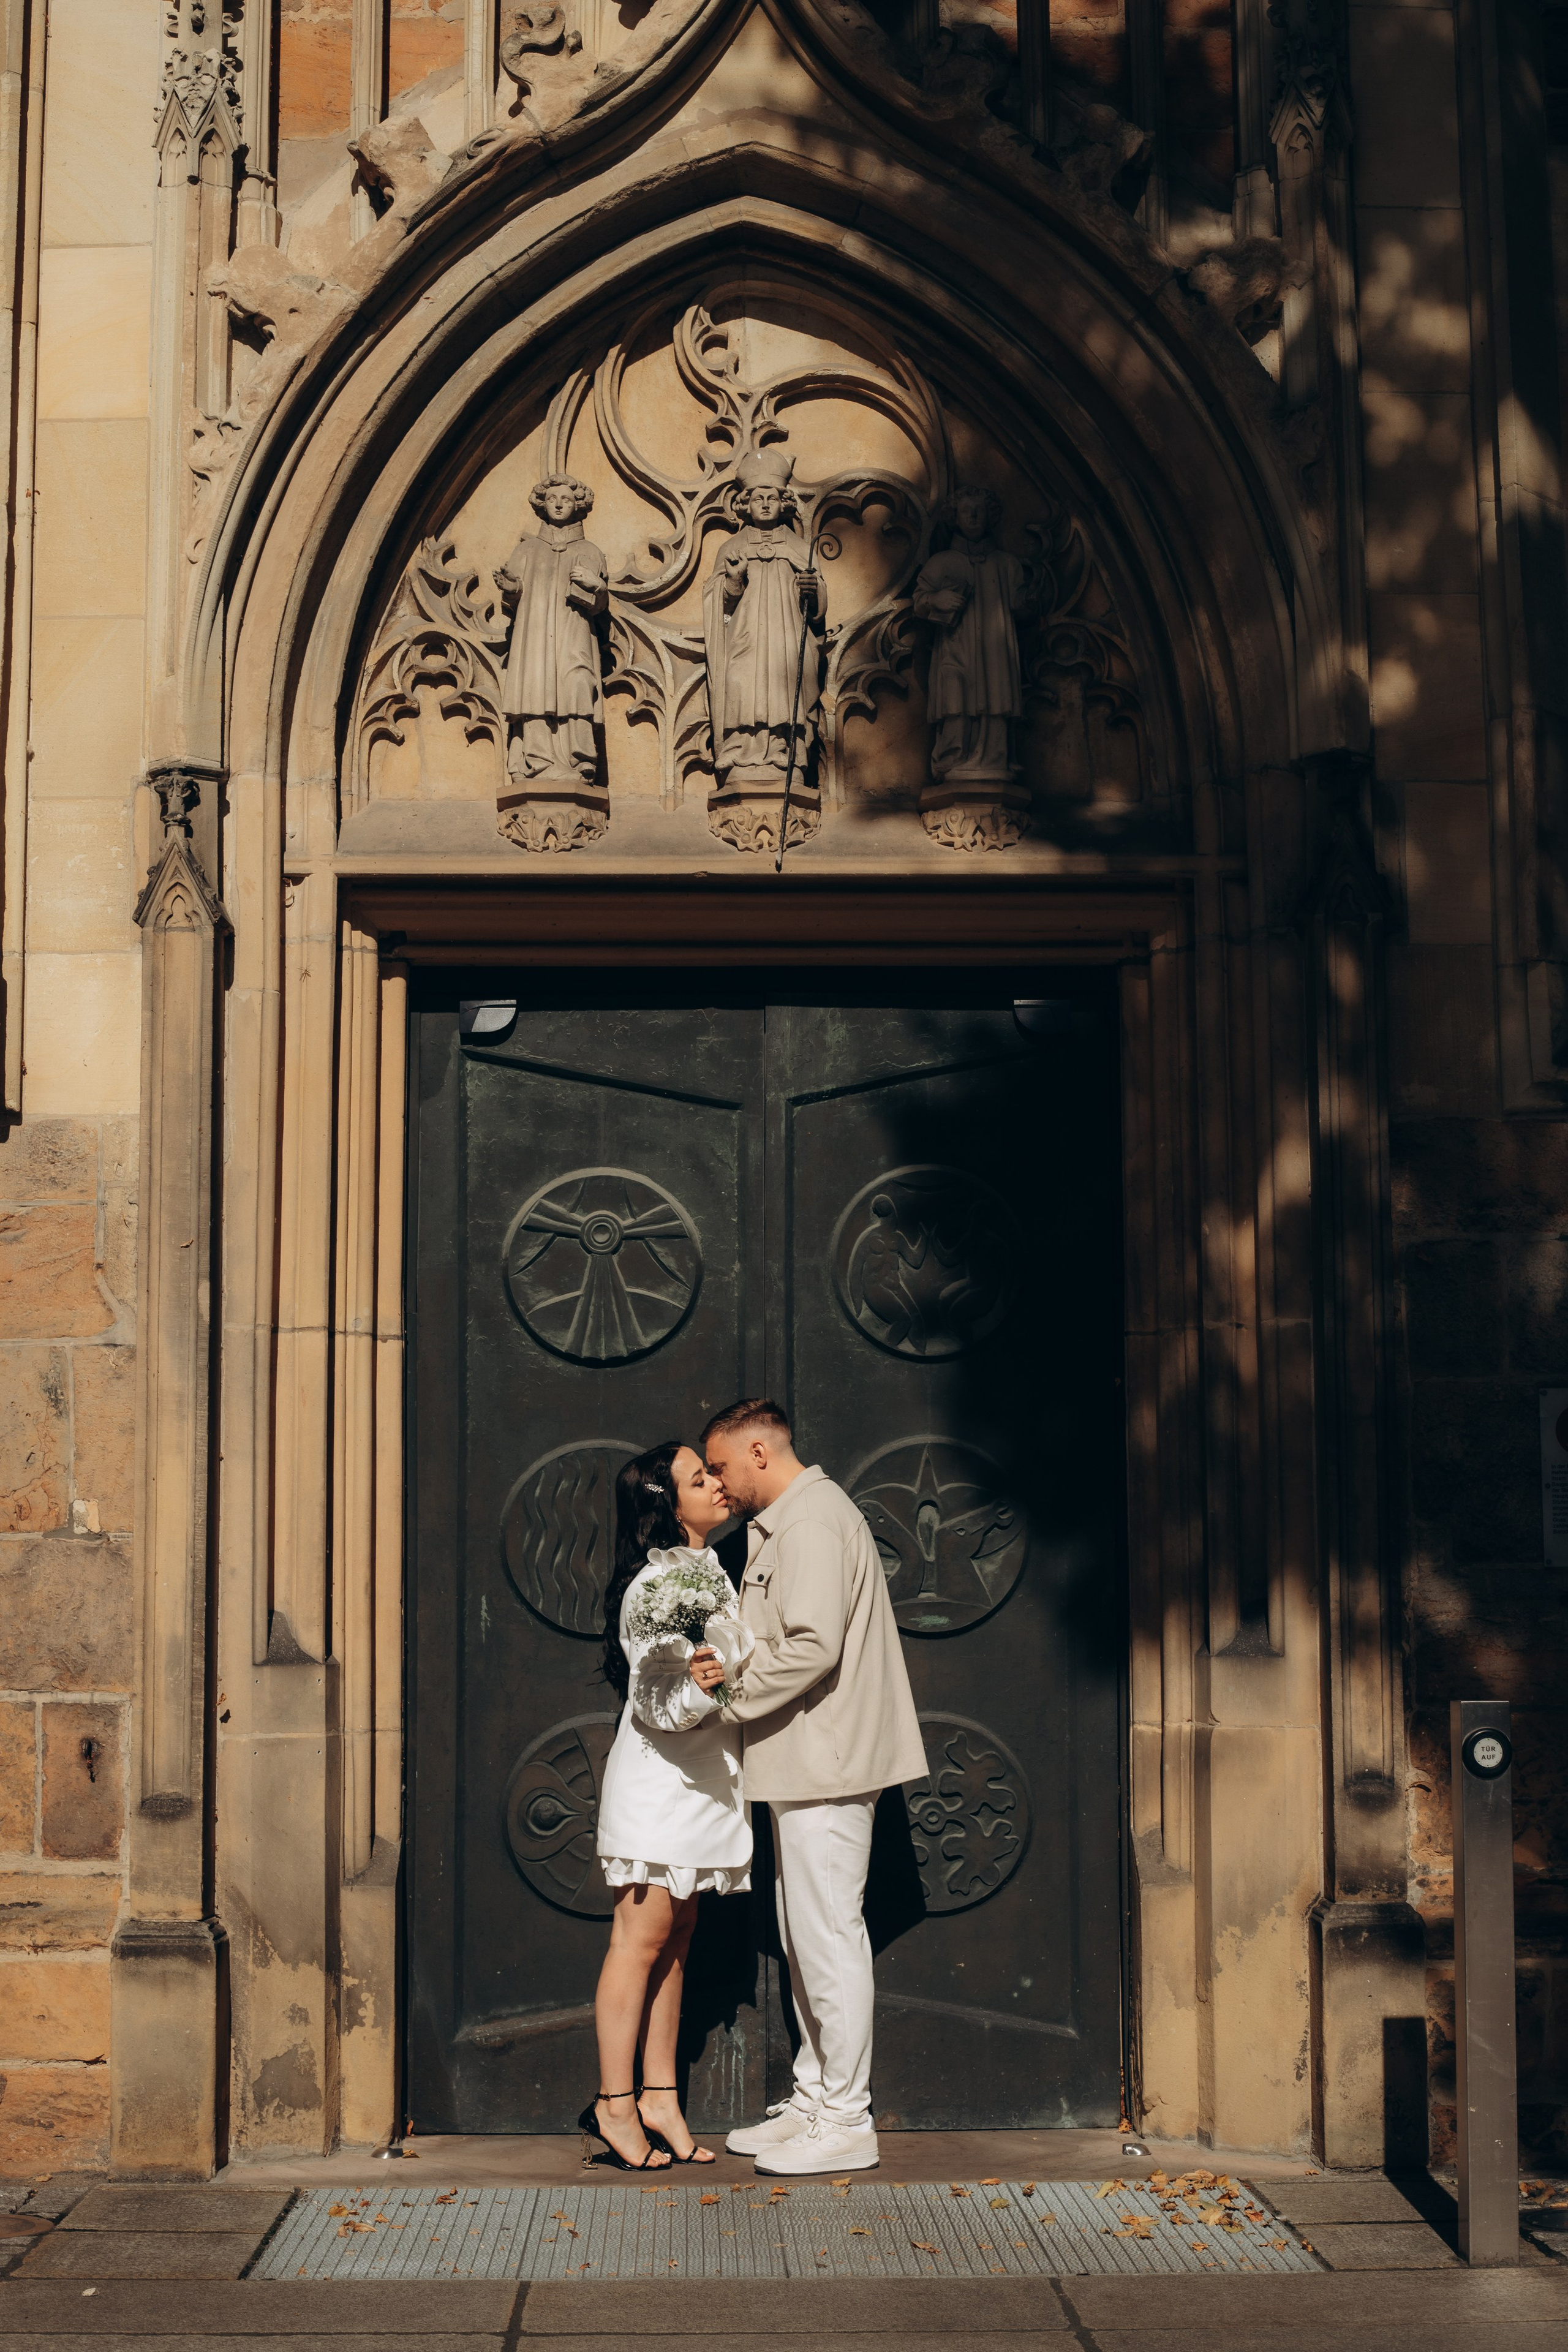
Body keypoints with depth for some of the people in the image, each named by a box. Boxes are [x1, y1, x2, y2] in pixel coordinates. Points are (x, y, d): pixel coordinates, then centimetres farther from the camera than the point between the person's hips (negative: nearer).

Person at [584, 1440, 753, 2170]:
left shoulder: (708, 1570, 13)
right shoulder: (655, 1586, -17)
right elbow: (659, 1706, -21)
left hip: (700, 1784, 9)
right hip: (658, 1781, -9)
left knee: (673, 1944, 11)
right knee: (639, 1942, -3)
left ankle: (660, 2098, 16)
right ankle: (615, 2104, 4)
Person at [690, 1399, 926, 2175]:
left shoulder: (812, 1520, -15)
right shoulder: (785, 1523, 19)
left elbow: (813, 1646, -24)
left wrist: (728, 1694, -14)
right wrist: (732, 1662, 3)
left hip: (826, 1763, -11)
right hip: (805, 1763, 11)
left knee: (829, 1937, -5)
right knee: (805, 1937, 15)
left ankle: (846, 2121, 2)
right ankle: (813, 2101, 23)